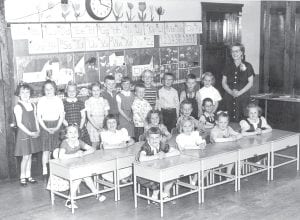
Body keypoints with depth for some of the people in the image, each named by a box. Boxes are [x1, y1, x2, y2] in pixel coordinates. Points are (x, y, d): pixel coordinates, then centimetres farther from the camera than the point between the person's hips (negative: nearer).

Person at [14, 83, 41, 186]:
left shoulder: (33, 105, 6)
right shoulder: (18, 107, -11)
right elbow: (19, 123, -14)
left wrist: (37, 131, -2)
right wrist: (29, 133, -17)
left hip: (33, 134, 5)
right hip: (23, 134, -5)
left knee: (30, 155, 11)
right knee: (25, 156, -3)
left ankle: (28, 176, 20)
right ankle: (22, 177, 9)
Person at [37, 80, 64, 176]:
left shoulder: (58, 100, 2)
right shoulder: (41, 100, -3)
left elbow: (62, 115, 4)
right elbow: (39, 117, -3)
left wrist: (57, 127, -7)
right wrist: (46, 128, -10)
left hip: (56, 126, 2)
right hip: (45, 126, -2)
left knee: (55, 149, 2)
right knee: (46, 150, -6)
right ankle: (45, 170, -3)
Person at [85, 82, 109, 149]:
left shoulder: (104, 101, 6)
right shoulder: (88, 101, -1)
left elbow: (106, 115, 5)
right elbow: (88, 116, -4)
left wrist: (103, 125, -11)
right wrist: (96, 126, -14)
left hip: (102, 125, 2)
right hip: (92, 125, -2)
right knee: (94, 144, -6)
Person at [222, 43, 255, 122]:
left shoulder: (247, 66, 4)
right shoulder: (228, 66, 11)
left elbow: (250, 83, 2)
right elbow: (224, 82, 10)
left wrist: (239, 92, -9)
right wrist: (231, 92, -7)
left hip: (243, 97, -2)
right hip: (229, 97, 2)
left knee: (241, 120, -10)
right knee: (229, 120, -4)